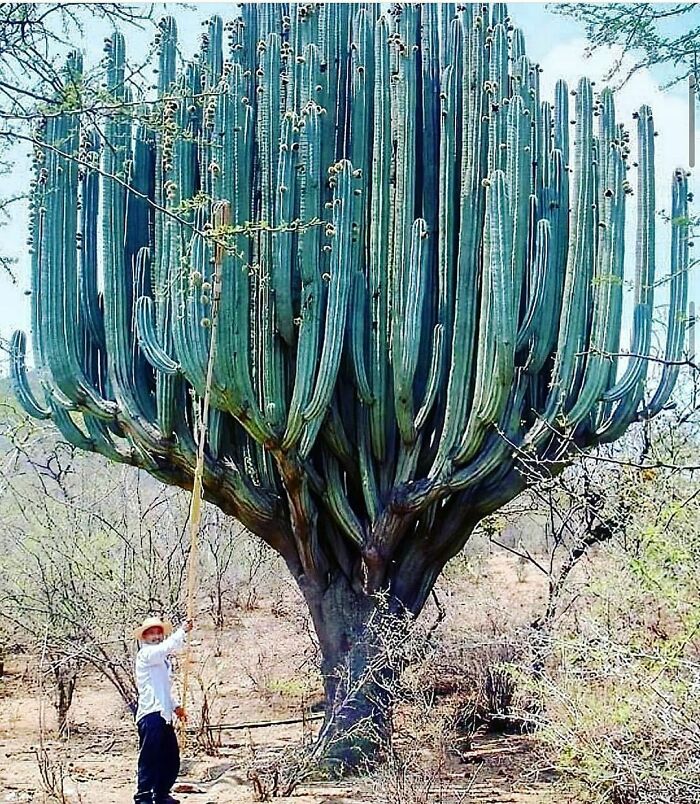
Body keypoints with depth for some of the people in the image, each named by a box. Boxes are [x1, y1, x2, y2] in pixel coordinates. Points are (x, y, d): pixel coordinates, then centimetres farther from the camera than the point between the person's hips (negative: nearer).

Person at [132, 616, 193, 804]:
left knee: (171, 760, 13)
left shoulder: (162, 660, 24)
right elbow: (166, 647, -27)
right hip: (151, 715, -9)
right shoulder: (146, 654, -5)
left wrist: (176, 706, 22)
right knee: (149, 759, -8)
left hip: (164, 716, 9)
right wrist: (182, 631, -25)